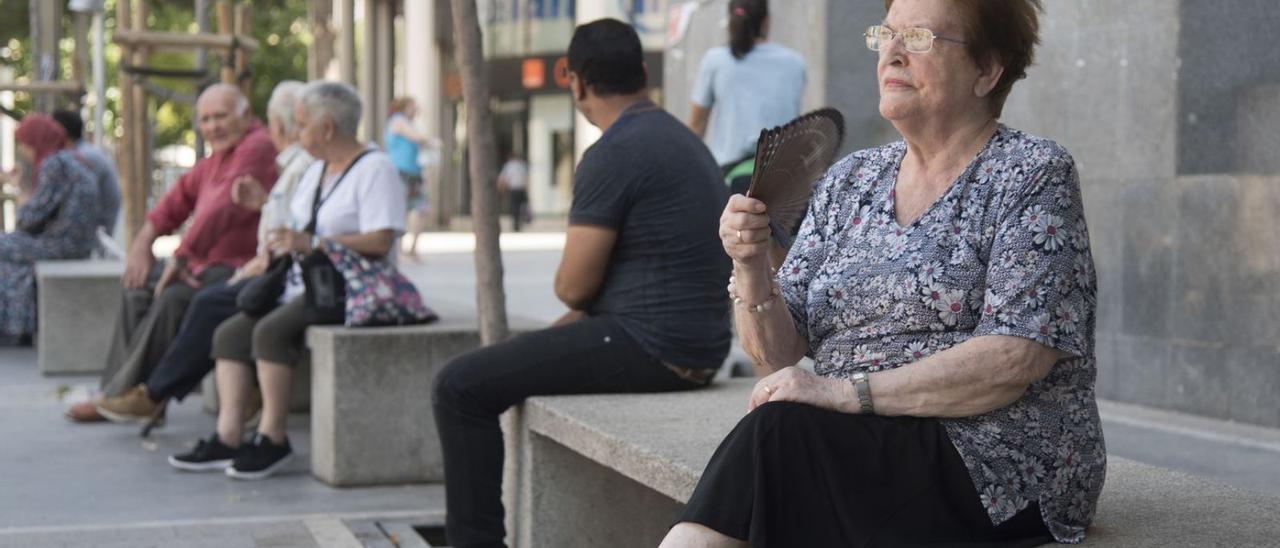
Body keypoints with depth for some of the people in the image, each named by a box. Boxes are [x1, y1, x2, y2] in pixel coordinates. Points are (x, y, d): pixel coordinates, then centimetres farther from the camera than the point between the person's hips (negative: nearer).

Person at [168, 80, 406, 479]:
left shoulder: (375, 170, -9)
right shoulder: (315, 171, 21)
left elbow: (380, 242, -21)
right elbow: (292, 233, 27)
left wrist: (310, 244, -22)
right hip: (302, 286, 9)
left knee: (270, 331, -29)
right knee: (230, 333, -8)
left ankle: (273, 438, -20)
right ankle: (228, 438, -13)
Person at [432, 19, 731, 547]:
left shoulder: (611, 155, -16)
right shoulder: (683, 140, 15)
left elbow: (574, 286, -14)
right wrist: (564, 327, 13)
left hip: (646, 346, -10)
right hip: (695, 347, 10)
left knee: (459, 387, -5)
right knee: (531, 358, 32)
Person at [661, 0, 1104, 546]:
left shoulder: (1034, 173, -1)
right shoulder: (850, 179, 15)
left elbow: (1015, 360, -14)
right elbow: (780, 354, 10)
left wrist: (849, 392, -20)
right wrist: (751, 267, -9)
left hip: (999, 466, -4)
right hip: (850, 449, 4)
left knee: (779, 434, -28)